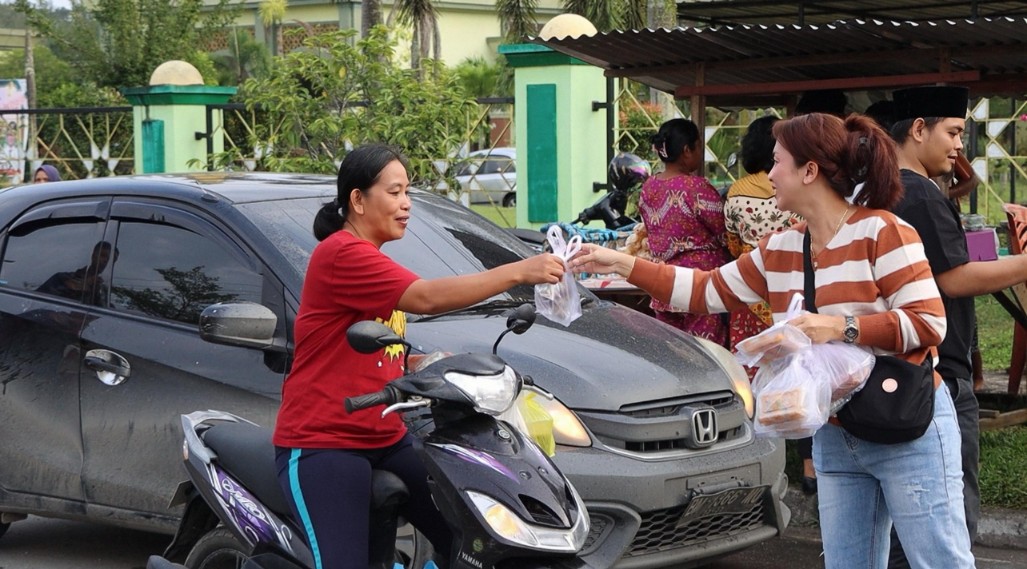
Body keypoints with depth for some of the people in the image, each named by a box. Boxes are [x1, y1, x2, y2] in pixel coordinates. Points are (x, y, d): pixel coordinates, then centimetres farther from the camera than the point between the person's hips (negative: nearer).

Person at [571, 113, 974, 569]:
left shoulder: (881, 231, -12)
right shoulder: (779, 250, 10)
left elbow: (929, 321, -17)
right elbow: (707, 291, 17)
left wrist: (842, 327, -25)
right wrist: (623, 265, 13)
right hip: (835, 437, 7)